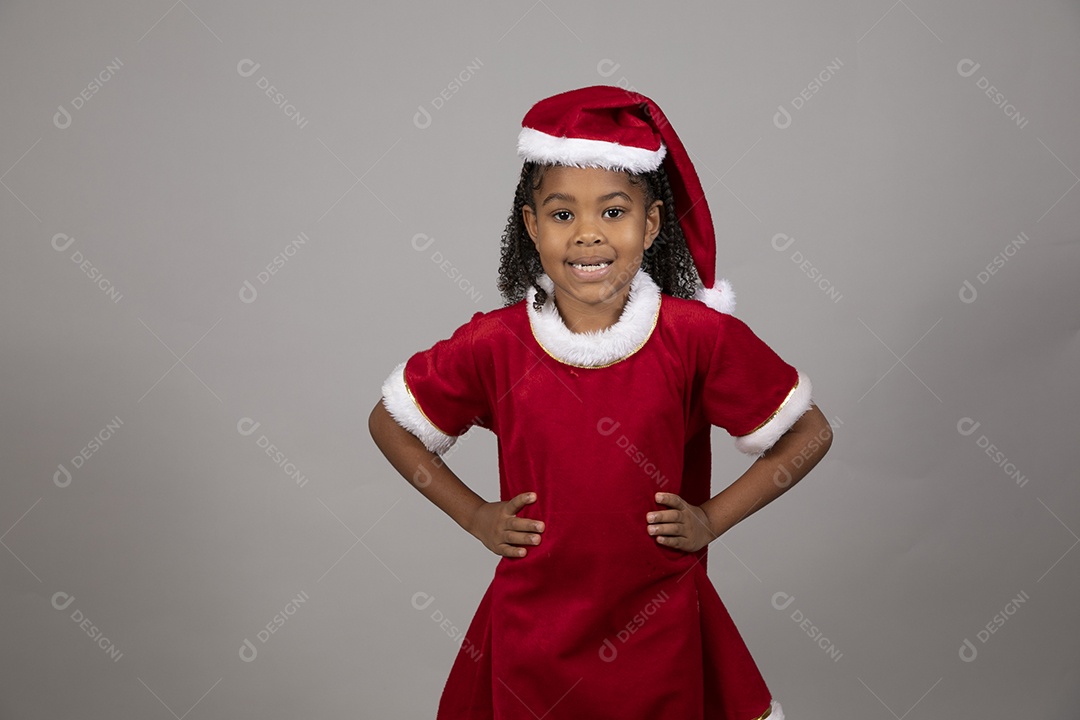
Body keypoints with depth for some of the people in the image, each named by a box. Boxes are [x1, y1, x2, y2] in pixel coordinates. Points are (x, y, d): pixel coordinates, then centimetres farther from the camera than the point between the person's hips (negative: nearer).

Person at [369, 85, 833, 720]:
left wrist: (712, 519, -7)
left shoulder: (699, 335, -13)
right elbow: (390, 422, 4)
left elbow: (810, 433, -2)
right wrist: (475, 515, -1)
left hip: (657, 629, 0)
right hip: (532, 627, 1)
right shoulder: (494, 344, -11)